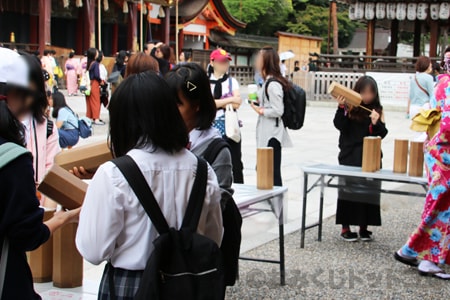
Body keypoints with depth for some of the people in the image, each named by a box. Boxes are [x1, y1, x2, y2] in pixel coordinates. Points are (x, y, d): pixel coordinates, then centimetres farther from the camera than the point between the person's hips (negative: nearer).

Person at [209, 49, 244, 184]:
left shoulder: (232, 81, 11)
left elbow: (237, 104, -2)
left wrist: (217, 102, -7)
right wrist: (230, 99, -9)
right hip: (212, 127, -2)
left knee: (236, 162, 2)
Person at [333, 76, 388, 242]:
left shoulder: (377, 110, 3)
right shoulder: (349, 108, -4)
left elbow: (382, 133, 0)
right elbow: (339, 125, -13)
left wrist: (377, 123, -20)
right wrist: (341, 108, -24)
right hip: (350, 157, -2)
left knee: (369, 191, 7)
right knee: (348, 190, 5)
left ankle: (364, 227, 19)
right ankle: (345, 228, 15)